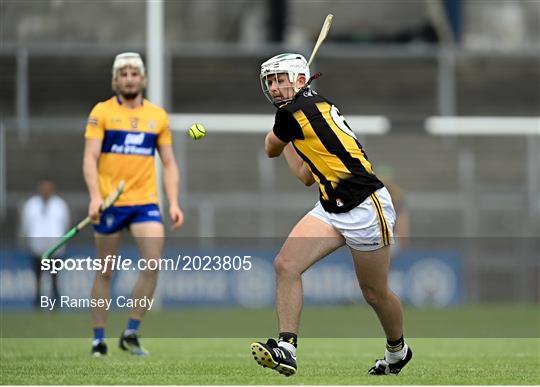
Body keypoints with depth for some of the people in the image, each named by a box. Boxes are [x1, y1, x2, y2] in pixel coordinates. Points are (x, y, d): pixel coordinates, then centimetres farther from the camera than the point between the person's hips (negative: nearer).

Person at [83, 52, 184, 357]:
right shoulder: (102, 112, 0)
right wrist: (95, 195, -20)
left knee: (153, 264, -13)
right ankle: (99, 339, 13)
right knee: (105, 272, 4)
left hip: (145, 202, 2)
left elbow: (169, 163, 13)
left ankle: (131, 333, -2)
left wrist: (174, 203, 2)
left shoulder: (158, 116, 9)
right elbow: (90, 158, -6)